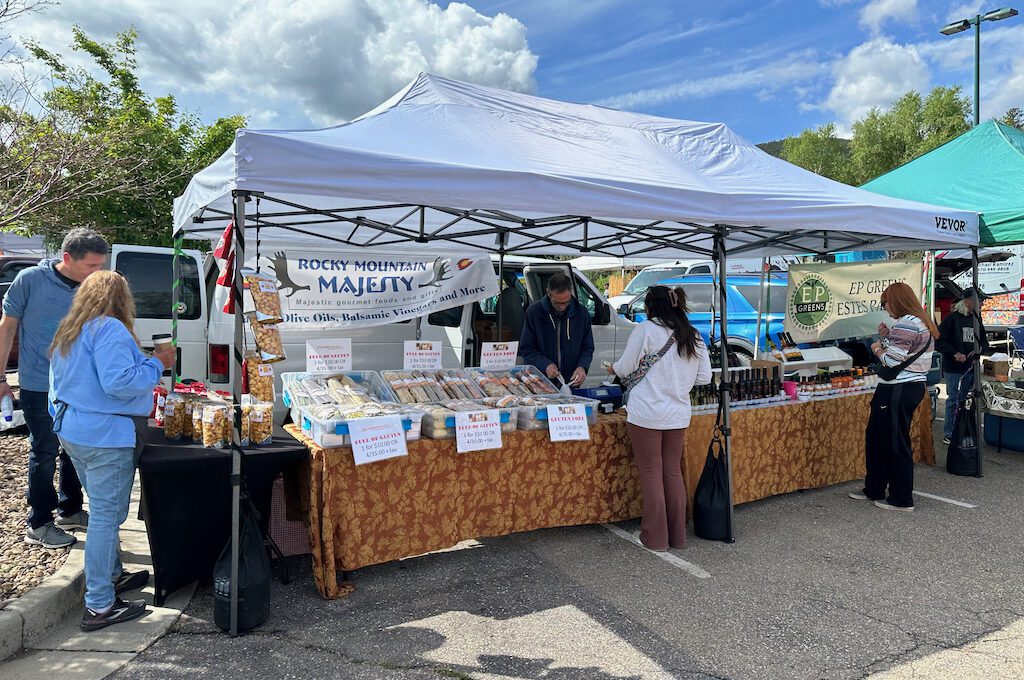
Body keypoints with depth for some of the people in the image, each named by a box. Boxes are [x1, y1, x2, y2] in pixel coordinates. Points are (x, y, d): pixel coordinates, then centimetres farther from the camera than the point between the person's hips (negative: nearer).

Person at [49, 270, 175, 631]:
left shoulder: (68, 331, 14)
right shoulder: (110, 329, -16)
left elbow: (84, 378, 19)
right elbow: (118, 382, -25)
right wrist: (157, 364, -15)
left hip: (71, 431, 10)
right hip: (104, 436, -10)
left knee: (103, 511, 22)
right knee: (107, 516, -3)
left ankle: (112, 575, 36)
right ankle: (99, 606, 3)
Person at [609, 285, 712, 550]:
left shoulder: (645, 330, -9)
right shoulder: (694, 337, 8)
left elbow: (626, 368, -4)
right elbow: (704, 377, 9)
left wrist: (613, 368, 17)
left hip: (647, 414, -5)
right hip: (678, 414, 5)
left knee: (651, 473, 5)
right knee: (674, 472, 15)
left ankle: (655, 537, 14)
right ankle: (677, 536, 24)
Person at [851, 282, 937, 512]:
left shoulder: (905, 325, -18)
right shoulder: (921, 323, 16)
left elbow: (892, 362, -21)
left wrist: (877, 348, -3)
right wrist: (887, 338, 11)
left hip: (898, 391, -11)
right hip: (913, 386, 11)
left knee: (896, 443, -1)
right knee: (876, 437, 18)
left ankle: (902, 500, 10)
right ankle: (874, 490, 27)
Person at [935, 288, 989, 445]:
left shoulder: (977, 319, 10)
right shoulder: (953, 318, -8)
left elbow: (984, 341, 16)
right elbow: (938, 340, -12)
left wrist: (980, 350, -5)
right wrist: (955, 353, -18)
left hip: (970, 367, 6)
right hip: (953, 368, -6)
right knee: (953, 401, -1)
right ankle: (948, 435, 7)